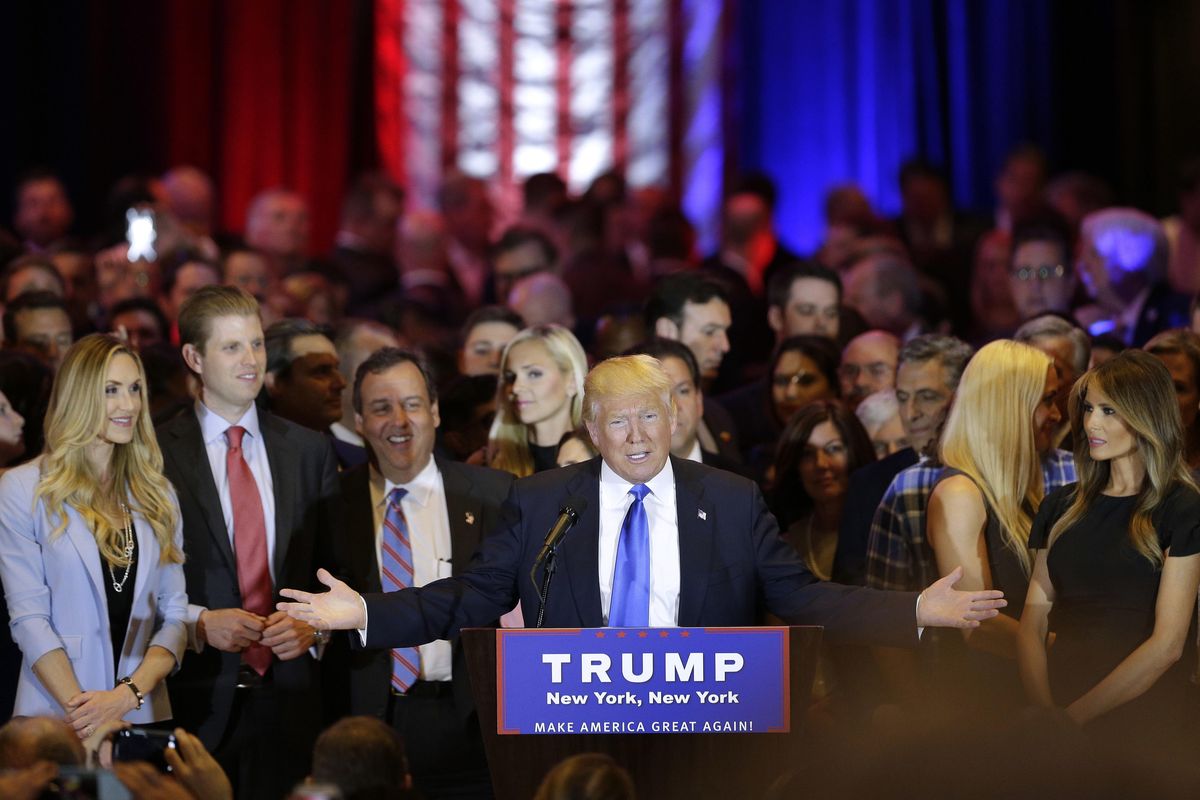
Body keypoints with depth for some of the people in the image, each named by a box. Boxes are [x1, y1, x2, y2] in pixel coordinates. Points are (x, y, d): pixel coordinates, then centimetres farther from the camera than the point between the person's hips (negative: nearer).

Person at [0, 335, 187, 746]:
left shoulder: (156, 494, 11)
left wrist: (129, 694, -12)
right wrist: (81, 708, -19)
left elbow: (175, 614, 5)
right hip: (57, 724, -4)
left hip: (145, 717, 4)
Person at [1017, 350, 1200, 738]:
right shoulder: (1062, 508, 15)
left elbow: (1167, 644, -7)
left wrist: (1077, 714, -11)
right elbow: (1033, 623, 10)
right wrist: (1044, 710, -7)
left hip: (1141, 719, -4)